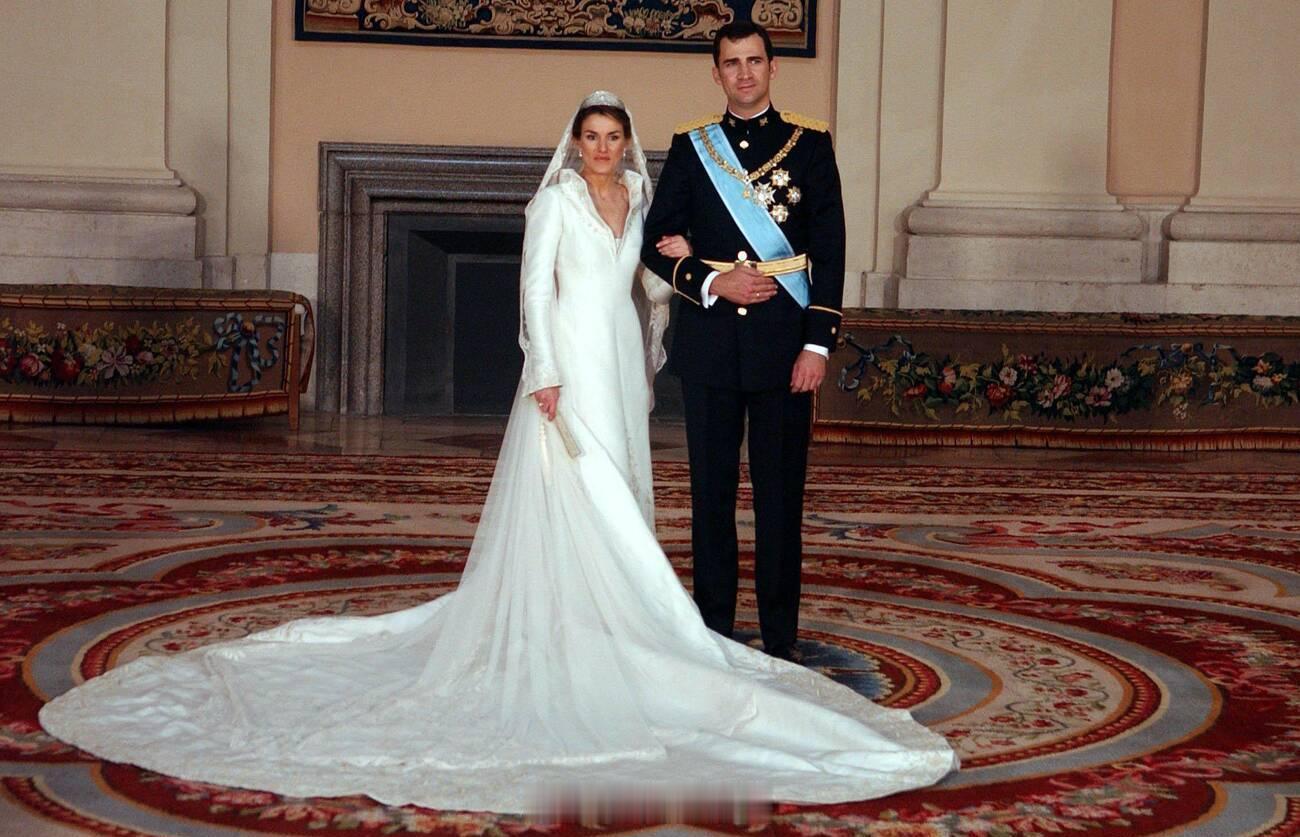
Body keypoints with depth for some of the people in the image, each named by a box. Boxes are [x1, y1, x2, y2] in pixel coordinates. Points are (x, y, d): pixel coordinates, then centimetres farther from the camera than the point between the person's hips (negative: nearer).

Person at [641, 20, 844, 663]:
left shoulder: (810, 142, 5)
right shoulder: (690, 146, 9)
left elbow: (829, 250, 1)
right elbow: (656, 241, 8)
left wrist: (818, 343, -6)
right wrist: (710, 282, -9)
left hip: (784, 344, -2)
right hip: (710, 344, 2)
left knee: (781, 493, 2)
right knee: (711, 491, 6)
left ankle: (781, 639, 10)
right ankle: (713, 630, 16)